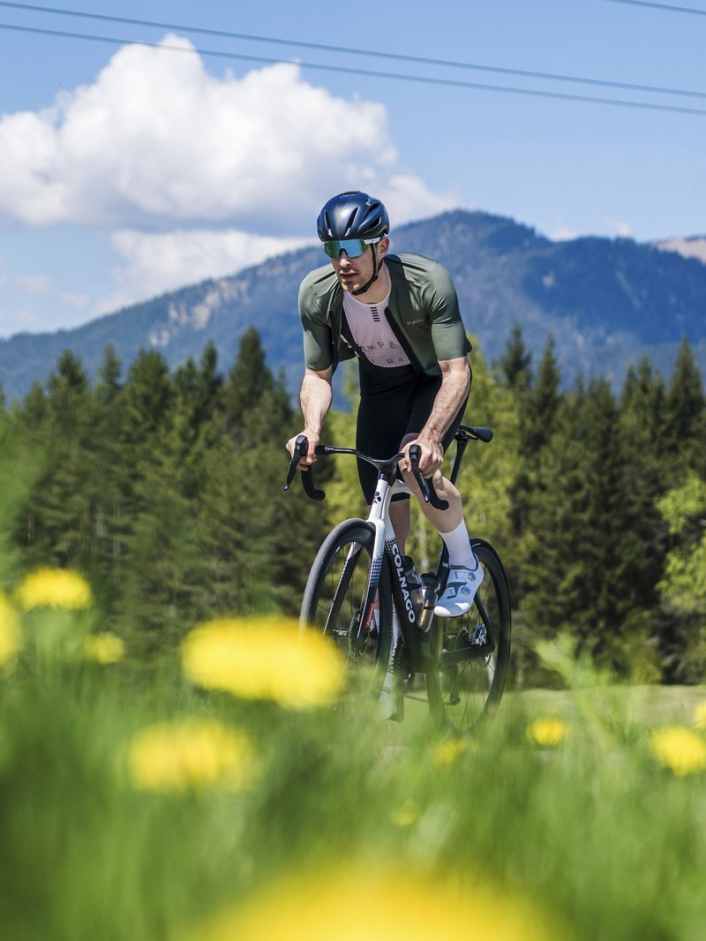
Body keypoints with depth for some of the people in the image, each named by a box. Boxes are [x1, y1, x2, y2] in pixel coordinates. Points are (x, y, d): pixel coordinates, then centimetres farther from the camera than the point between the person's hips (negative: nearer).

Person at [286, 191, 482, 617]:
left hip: (435, 379, -4)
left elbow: (456, 372, -35)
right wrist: (312, 430, -32)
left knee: (416, 466, -28)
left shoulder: (429, 283, -35)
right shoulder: (317, 294, -24)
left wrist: (430, 437, -50)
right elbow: (317, 374, -13)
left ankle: (465, 565, -5)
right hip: (380, 382, 4)